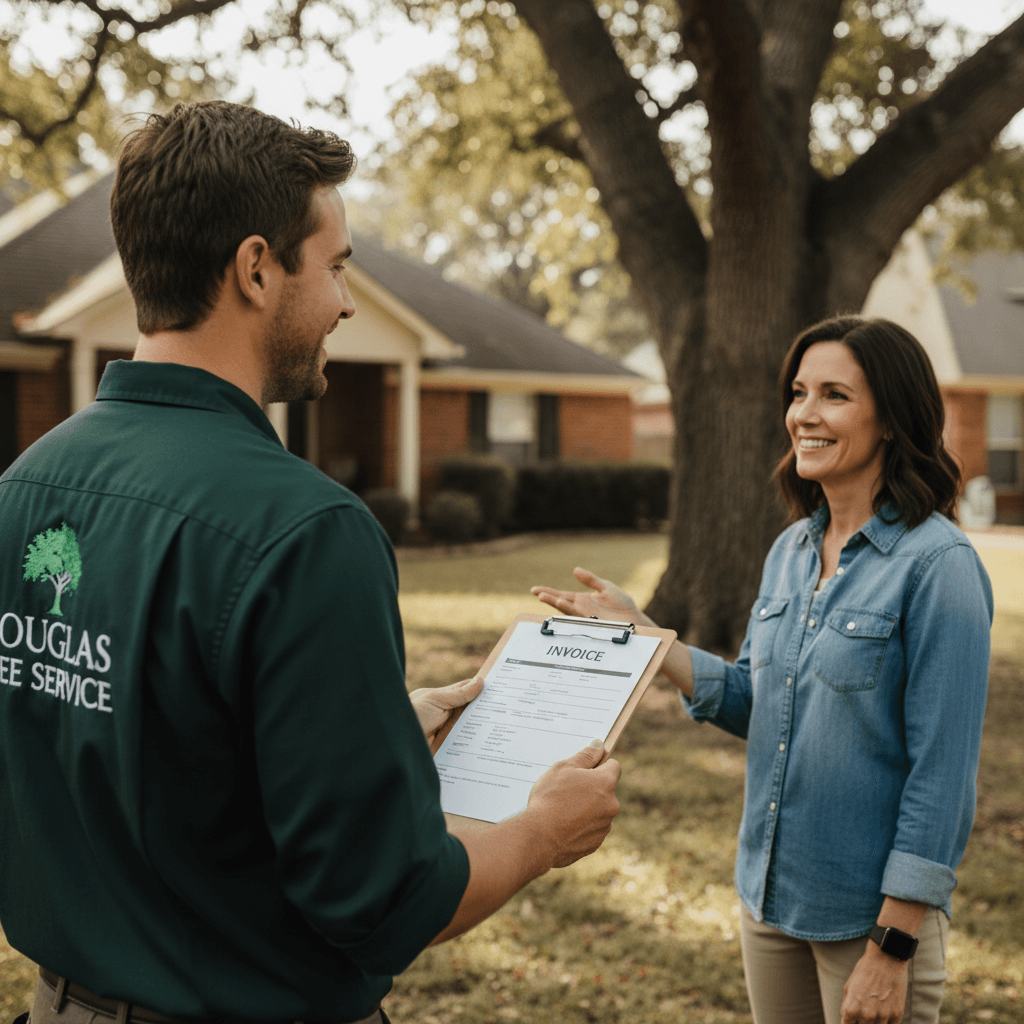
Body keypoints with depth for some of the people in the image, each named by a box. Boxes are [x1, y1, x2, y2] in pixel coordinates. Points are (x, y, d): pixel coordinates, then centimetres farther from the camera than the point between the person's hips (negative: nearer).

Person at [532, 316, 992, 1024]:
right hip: (771, 892, 7)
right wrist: (637, 634, 0)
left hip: (875, 913, -7)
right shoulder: (792, 549, 5)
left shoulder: (937, 565, -17)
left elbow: (942, 771, -18)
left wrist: (893, 950, -18)